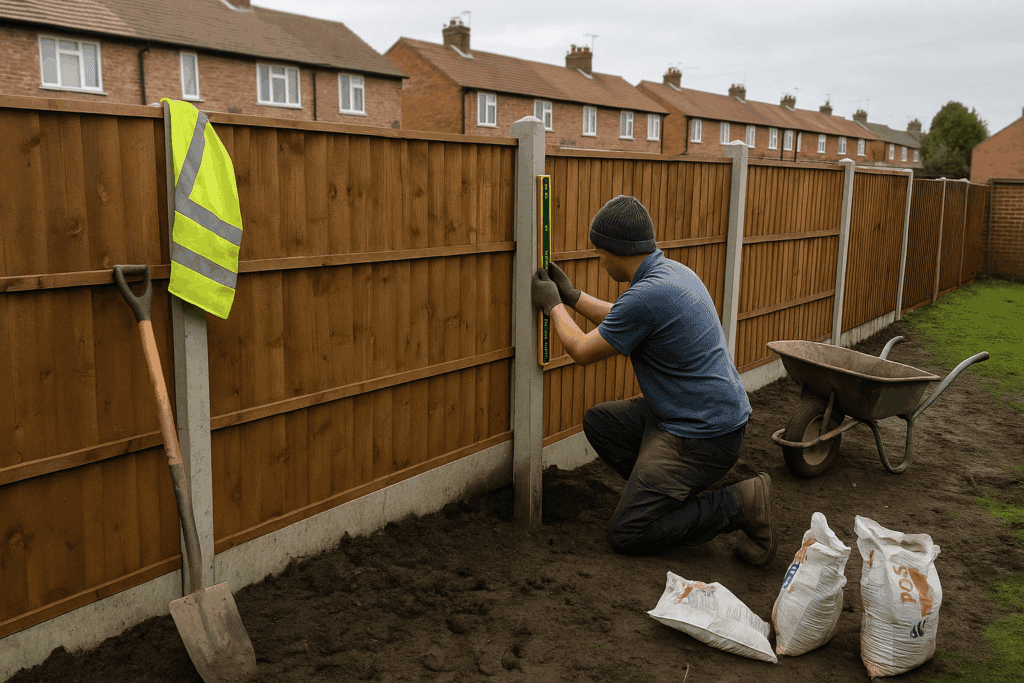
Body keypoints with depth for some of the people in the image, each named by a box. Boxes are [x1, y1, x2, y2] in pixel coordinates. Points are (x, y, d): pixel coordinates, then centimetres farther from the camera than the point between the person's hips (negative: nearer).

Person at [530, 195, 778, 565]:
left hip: (702, 436, -10)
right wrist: (571, 295, 27)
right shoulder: (671, 270, 5)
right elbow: (620, 321, 24)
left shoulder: (647, 295, -25)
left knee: (626, 533, -3)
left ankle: (739, 505, -5)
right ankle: (674, 492, 14)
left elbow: (583, 350, -9)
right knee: (598, 421, 16)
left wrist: (553, 306, 7)